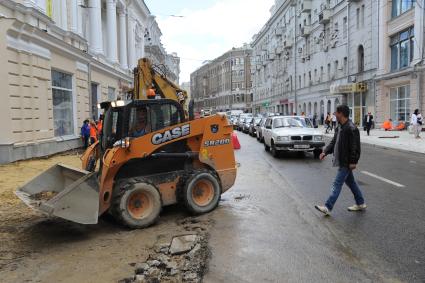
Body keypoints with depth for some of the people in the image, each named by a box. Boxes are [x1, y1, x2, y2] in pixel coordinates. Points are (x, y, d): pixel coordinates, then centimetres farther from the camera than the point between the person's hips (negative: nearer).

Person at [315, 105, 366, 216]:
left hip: (346, 162, -10)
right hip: (341, 161, 10)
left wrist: (353, 162, -21)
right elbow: (334, 142, 16)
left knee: (337, 184, -8)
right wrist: (325, 152, 3)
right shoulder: (339, 127, 11)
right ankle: (360, 204, 33)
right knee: (350, 182, 19)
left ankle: (328, 207, -5)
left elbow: (355, 147, -21)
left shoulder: (351, 128, -19)